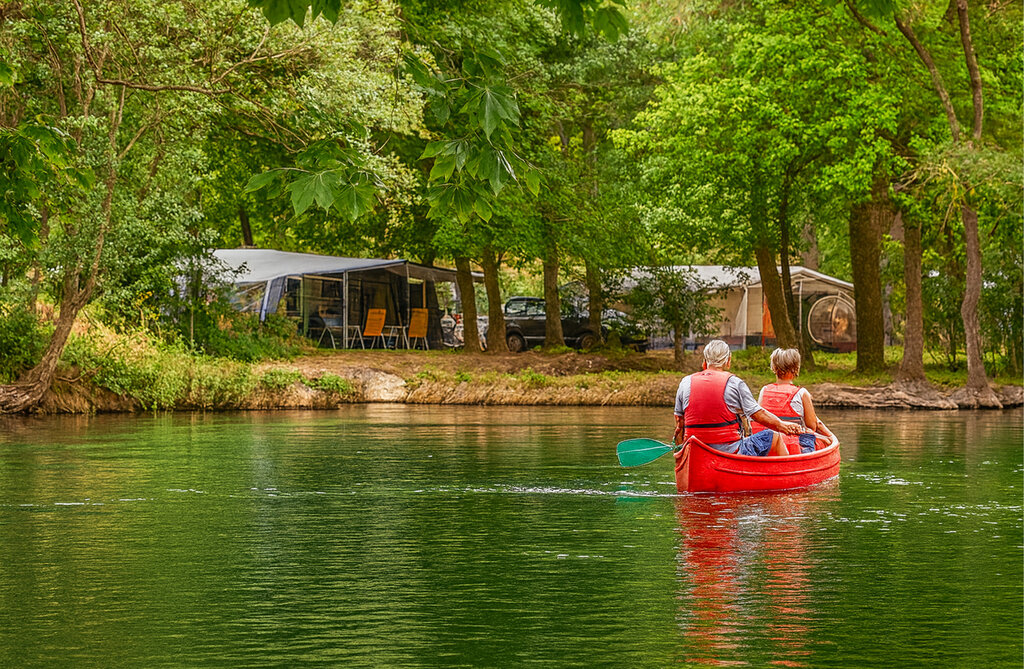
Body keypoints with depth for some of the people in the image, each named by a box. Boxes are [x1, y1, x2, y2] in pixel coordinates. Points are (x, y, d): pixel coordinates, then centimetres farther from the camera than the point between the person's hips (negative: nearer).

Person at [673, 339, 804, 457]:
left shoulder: (686, 383, 6)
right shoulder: (734, 383, -5)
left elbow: (679, 422, 11)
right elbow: (759, 414, -3)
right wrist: (784, 426, 9)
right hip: (731, 452, -5)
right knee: (775, 437, 17)